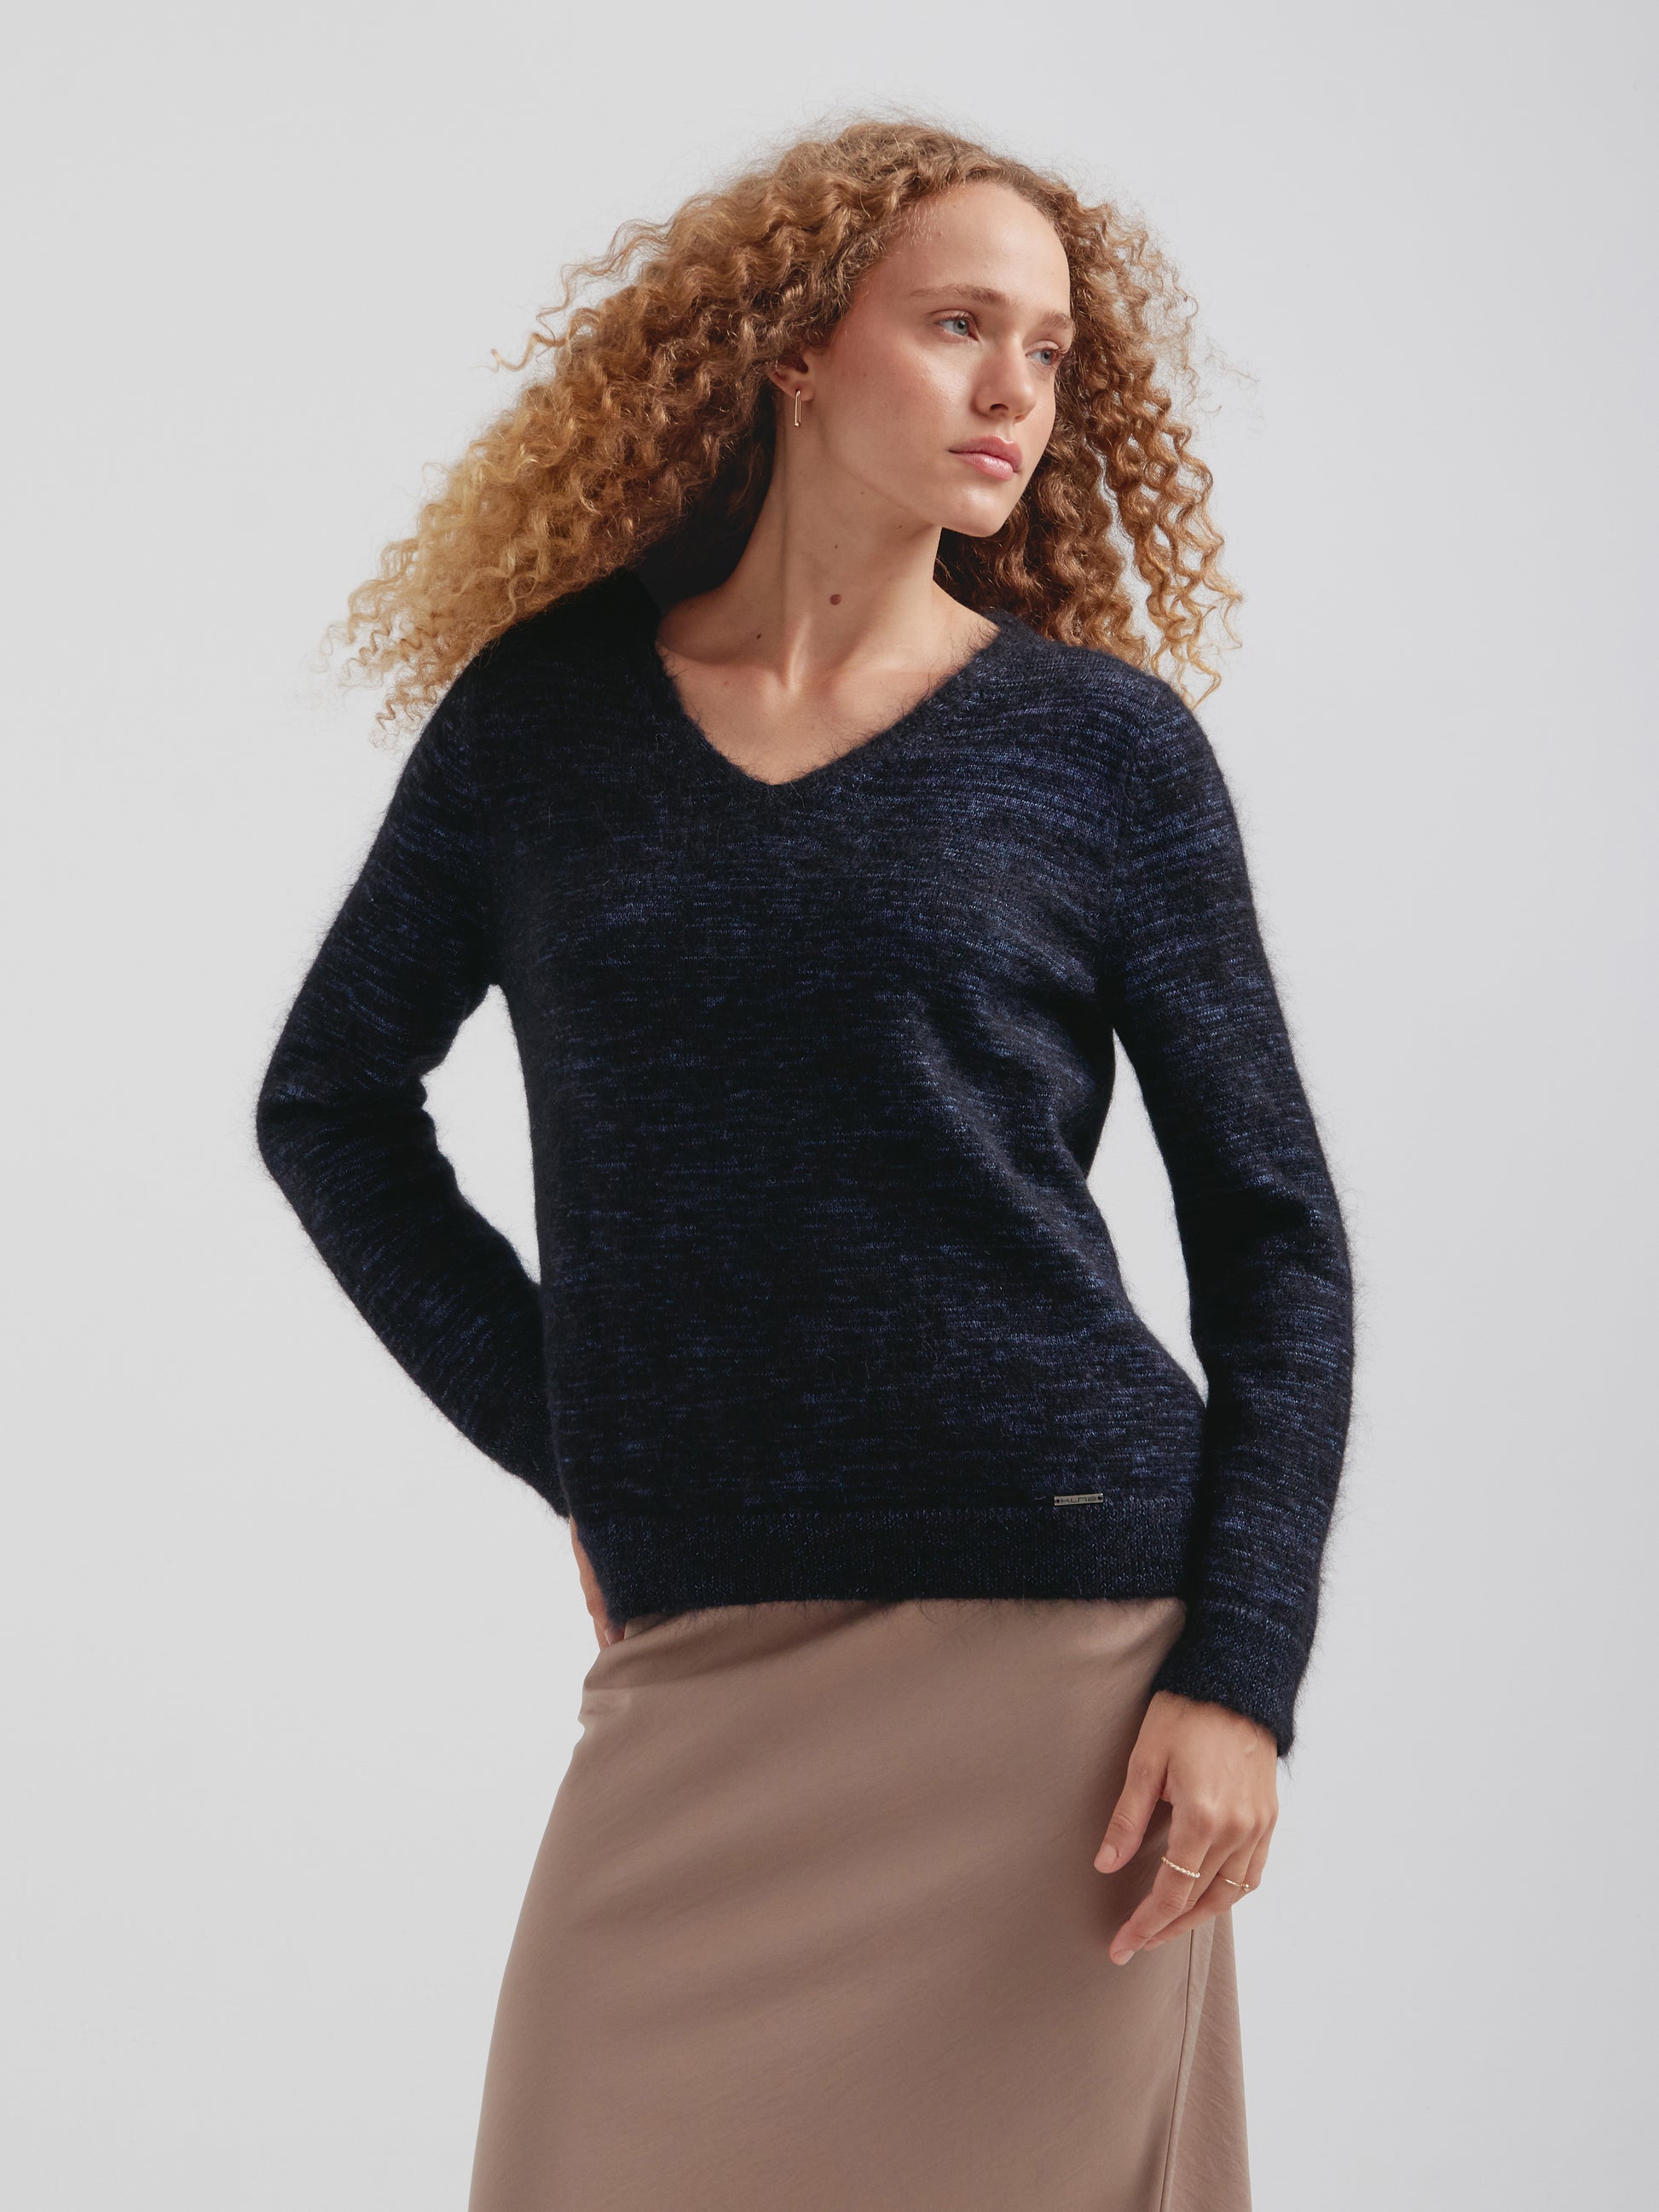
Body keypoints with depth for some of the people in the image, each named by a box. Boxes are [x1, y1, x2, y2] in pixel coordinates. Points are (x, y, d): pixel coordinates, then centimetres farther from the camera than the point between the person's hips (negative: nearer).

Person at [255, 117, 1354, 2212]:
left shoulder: (1103, 742, 1)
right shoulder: (547, 705, 5)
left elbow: (1276, 1246, 3)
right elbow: (331, 1103, 15)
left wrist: (1240, 1675, -6)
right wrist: (568, 1446, 7)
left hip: (1052, 1630, -1)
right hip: (698, 1650, 2)